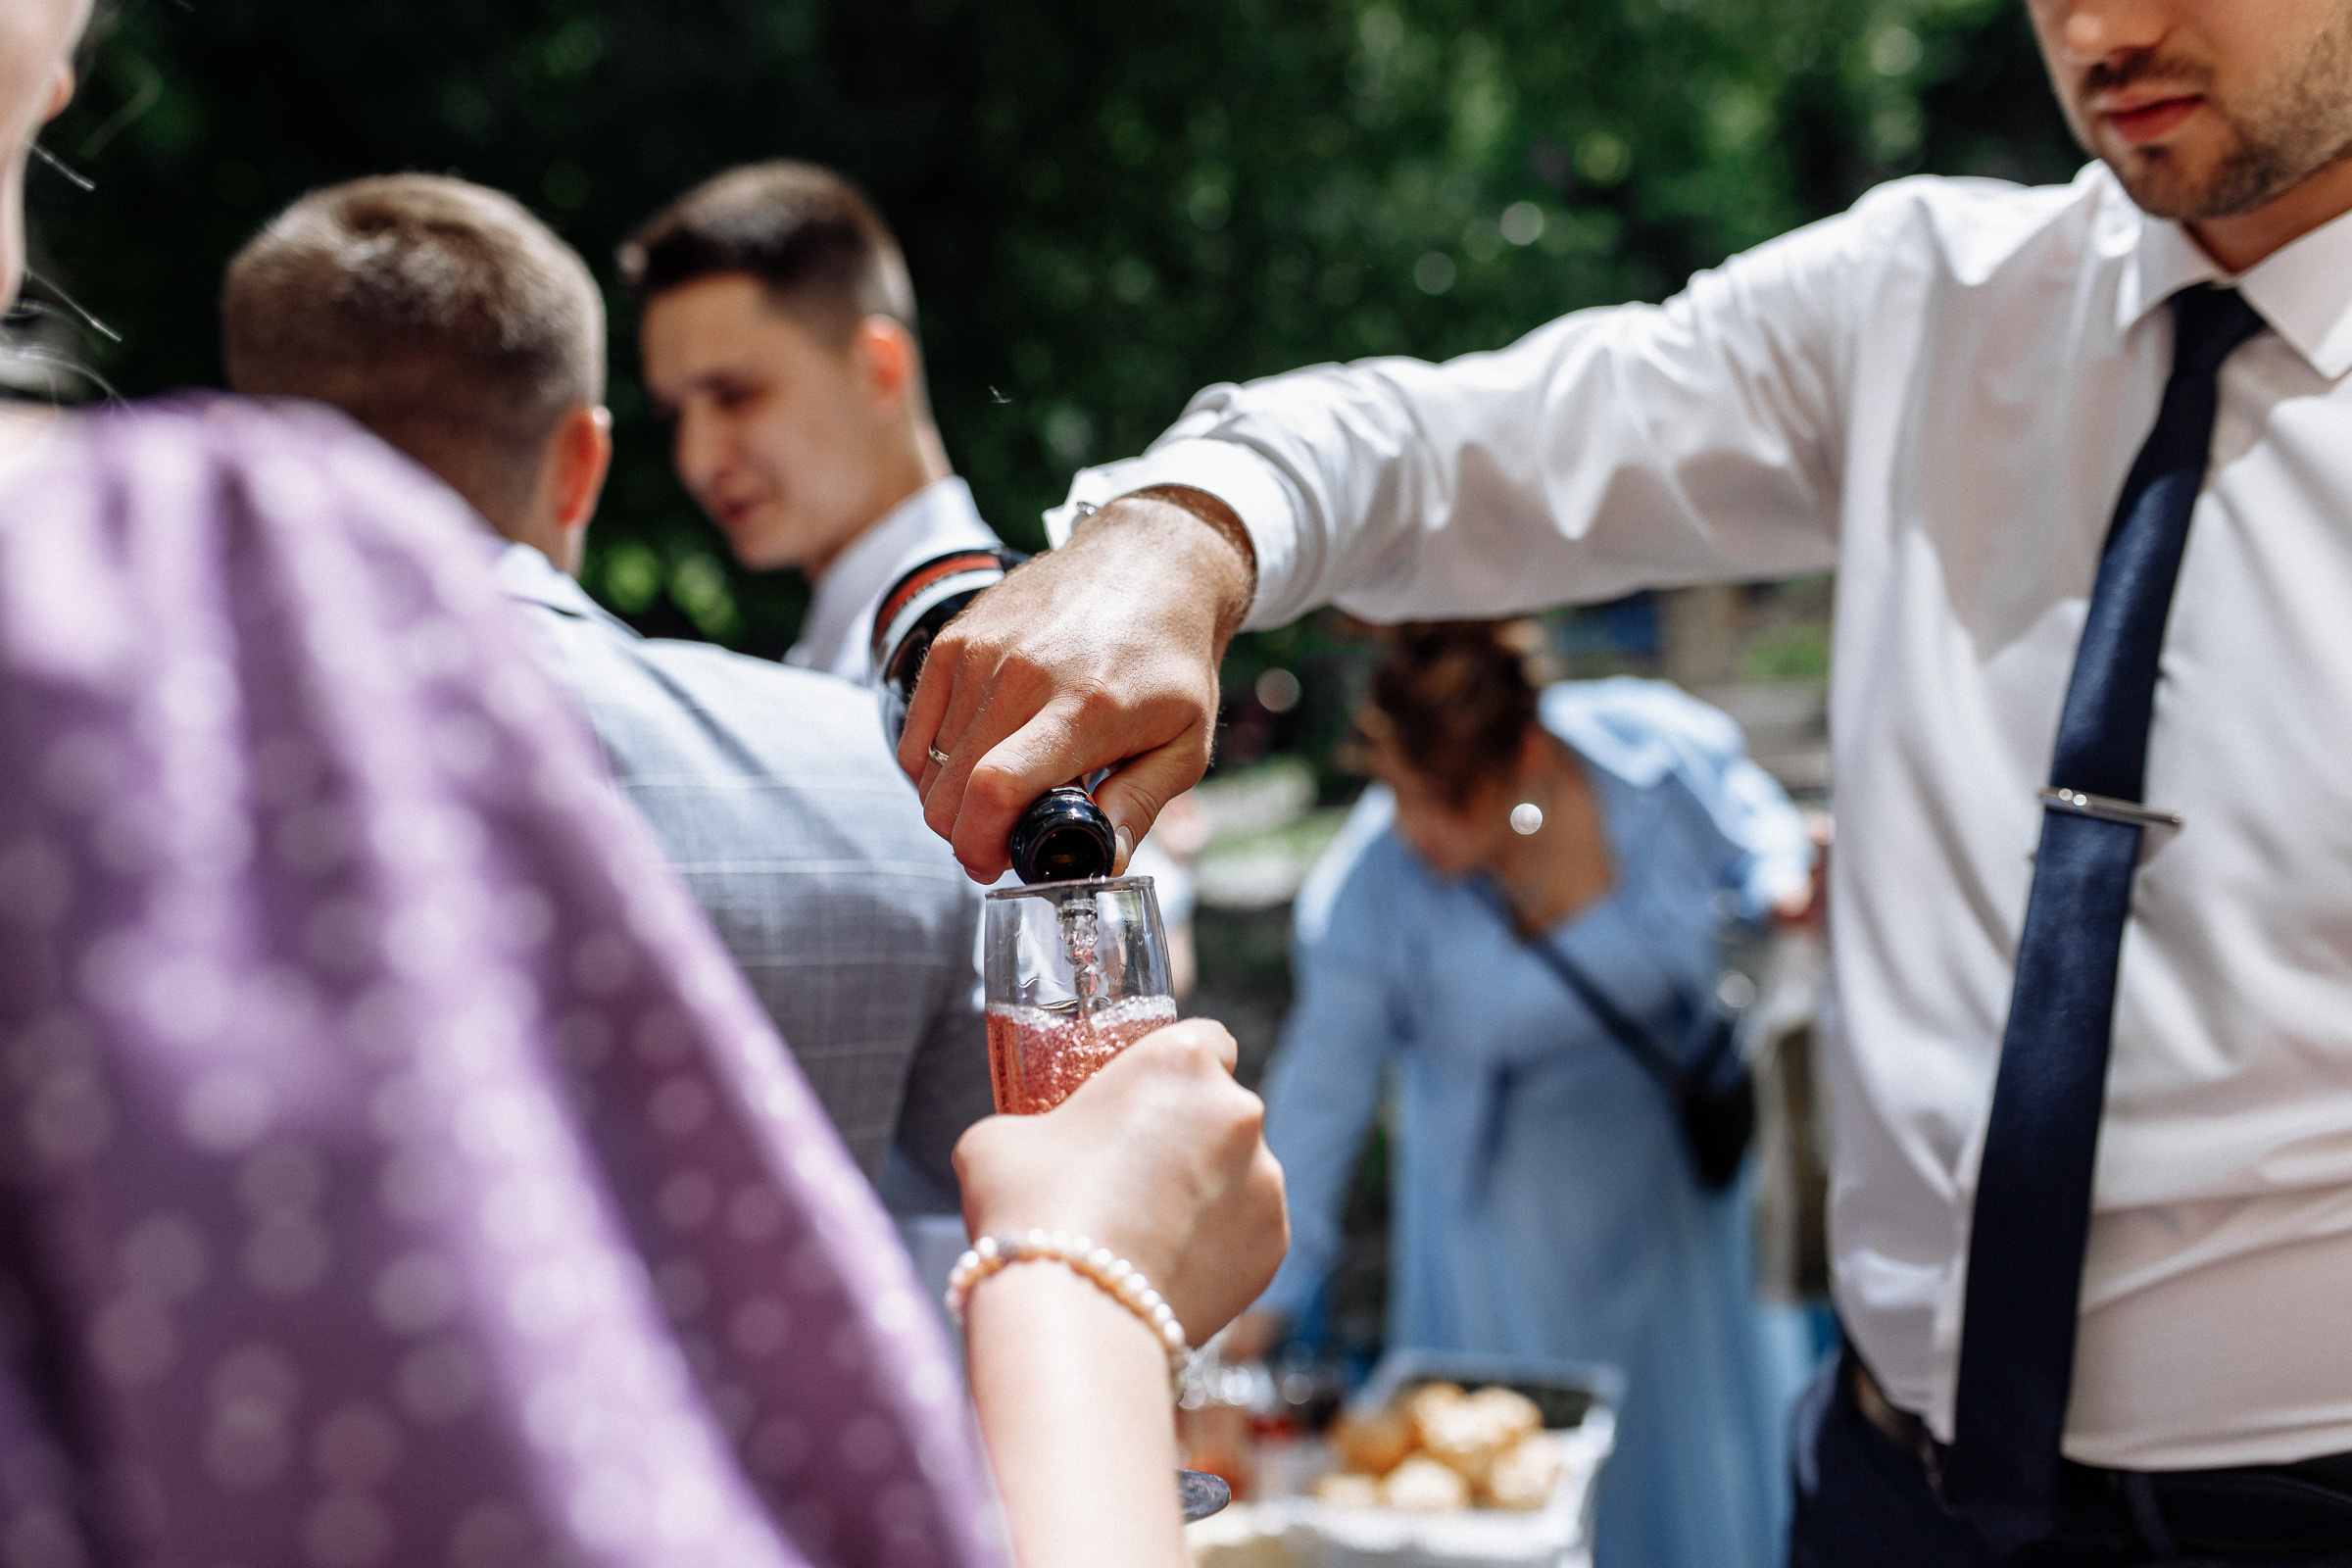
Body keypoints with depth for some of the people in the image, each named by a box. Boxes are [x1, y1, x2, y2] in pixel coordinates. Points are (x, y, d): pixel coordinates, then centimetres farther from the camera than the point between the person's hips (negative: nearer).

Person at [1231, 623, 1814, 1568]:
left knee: (1699, 1417, 16)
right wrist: (1269, 1293, -10)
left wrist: (1783, 889, -24)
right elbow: (1322, 1092, -15)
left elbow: (1754, 827, -1)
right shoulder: (1365, 892, -25)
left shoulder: (1663, 750, -24)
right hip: (1507, 1188, -1)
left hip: (1677, 1141, 2)